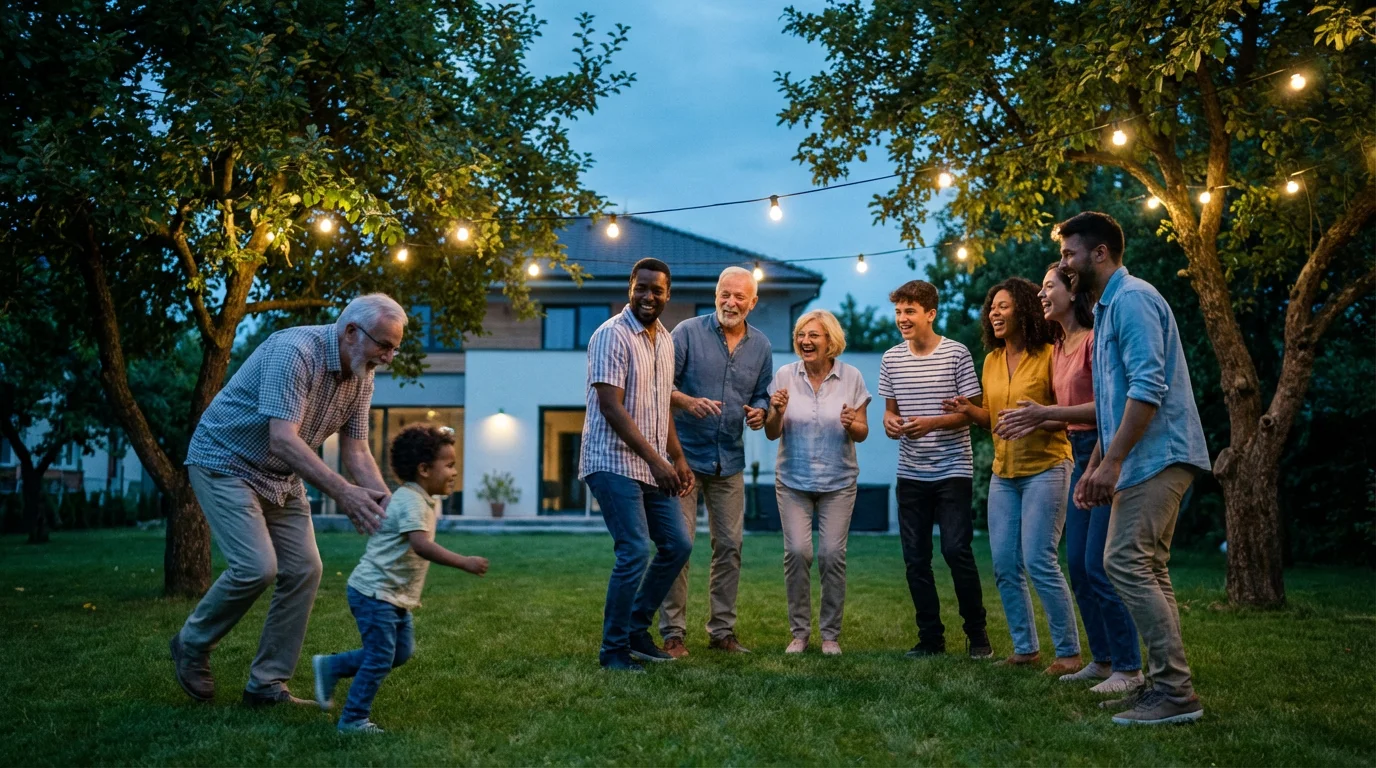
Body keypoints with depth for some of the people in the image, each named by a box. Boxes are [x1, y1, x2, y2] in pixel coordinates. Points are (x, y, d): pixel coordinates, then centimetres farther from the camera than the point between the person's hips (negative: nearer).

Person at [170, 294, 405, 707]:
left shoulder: (361, 378, -3)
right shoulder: (295, 350, -28)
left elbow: (356, 453, -2)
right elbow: (283, 439, -36)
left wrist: (388, 505, -17)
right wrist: (342, 492, -42)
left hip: (282, 478, 8)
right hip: (225, 463, -8)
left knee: (304, 571, -2)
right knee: (257, 566, -19)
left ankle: (267, 684, 9)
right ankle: (193, 643, 8)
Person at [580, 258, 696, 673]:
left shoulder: (664, 339, 13)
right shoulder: (612, 336, -12)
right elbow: (611, 407, -19)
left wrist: (678, 459, 13)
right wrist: (656, 460, -22)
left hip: (653, 467, 9)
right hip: (615, 463, -8)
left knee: (678, 544, 9)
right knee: (635, 553, -13)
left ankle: (636, 630, 23)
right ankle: (613, 649, 2)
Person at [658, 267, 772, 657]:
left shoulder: (761, 345, 8)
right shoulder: (688, 332, -5)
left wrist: (759, 412, -4)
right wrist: (688, 402, -24)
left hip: (730, 460, 4)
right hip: (685, 454, -4)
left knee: (729, 547, 8)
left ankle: (722, 630, 20)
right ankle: (672, 633, 4)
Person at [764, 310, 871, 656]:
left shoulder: (851, 377, -2)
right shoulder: (784, 376, -2)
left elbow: (862, 434, 2)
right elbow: (771, 433, 1)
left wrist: (851, 425, -20)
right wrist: (778, 412, -19)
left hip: (838, 481, 0)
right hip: (793, 480, 0)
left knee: (832, 554, -5)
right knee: (797, 552, -8)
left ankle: (831, 633, 11)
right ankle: (799, 631, 8)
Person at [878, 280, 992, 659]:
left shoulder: (956, 354, -6)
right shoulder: (891, 359, 7)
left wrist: (931, 423, -20)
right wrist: (890, 422, -8)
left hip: (952, 469, -4)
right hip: (911, 473, 4)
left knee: (956, 550, -8)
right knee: (915, 557, 6)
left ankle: (977, 634, 9)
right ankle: (930, 637, 18)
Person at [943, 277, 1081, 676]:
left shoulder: (1048, 356, -9)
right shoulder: (991, 361, 10)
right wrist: (968, 410, 1)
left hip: (1045, 468, -7)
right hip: (1003, 474, 7)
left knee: (1039, 561, -10)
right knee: (1005, 566, 7)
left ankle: (1068, 652, 3)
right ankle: (1025, 647, 20)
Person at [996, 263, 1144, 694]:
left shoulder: (1095, 339, -13)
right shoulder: (1059, 348, 15)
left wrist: (1046, 413, -22)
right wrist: (1035, 424, 3)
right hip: (1082, 456, 10)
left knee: (1099, 566, -8)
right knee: (1077, 565, 11)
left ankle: (1129, 668, 3)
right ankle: (1102, 659, 22)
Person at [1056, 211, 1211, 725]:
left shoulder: (1131, 298, -11)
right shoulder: (1107, 307, 21)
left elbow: (1148, 387, -21)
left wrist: (1112, 460, -22)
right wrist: (1095, 465, 23)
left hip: (1157, 455, -11)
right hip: (1143, 459, 11)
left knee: (1126, 562, -14)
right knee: (1146, 570, 10)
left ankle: (1175, 690, -11)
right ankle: (1165, 685, 14)